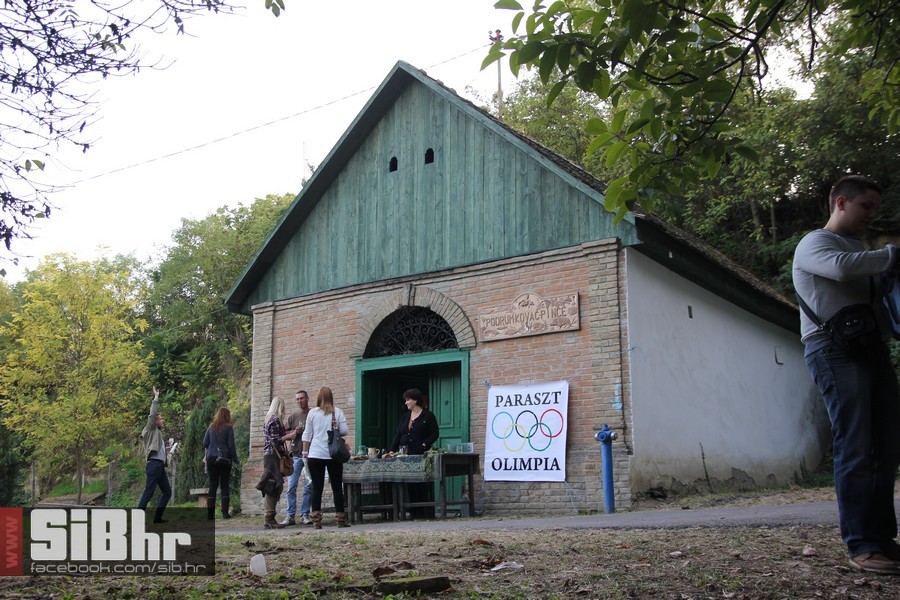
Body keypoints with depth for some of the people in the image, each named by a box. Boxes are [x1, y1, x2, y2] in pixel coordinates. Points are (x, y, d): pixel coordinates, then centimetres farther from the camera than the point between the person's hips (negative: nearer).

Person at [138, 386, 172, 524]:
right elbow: (152, 415, -12)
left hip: (160, 465, 10)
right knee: (148, 493, -11)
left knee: (167, 492, 10)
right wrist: (156, 398, -9)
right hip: (154, 464, -9)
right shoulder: (151, 430, 1)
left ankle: (158, 517, 12)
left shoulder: (158, 433, 23)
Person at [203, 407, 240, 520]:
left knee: (212, 485, 6)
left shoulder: (211, 427, 8)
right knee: (225, 485, 3)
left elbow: (205, 443, 8)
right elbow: (231, 445, -6)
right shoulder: (228, 427, -4)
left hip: (211, 459, 3)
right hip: (224, 459, -3)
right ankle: (225, 512, -2)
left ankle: (210, 513, 3)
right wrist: (235, 459, 2)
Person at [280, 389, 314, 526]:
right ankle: (290, 516, 2)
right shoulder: (293, 416, 10)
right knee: (291, 486, -3)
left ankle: (304, 515, 8)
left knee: (309, 487, 0)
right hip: (295, 454, 1)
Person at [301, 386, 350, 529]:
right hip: (334, 454, 0)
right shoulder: (337, 412, 1)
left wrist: (305, 452, 12)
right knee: (337, 487, 6)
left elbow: (307, 434, 5)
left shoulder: (313, 412, 3)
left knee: (317, 487, 2)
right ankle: (340, 519, 6)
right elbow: (345, 431, -1)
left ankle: (316, 520, -1)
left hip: (315, 455, 0)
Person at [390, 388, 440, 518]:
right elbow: (398, 435, 15)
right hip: (407, 456, 5)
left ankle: (427, 512, -1)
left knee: (423, 485, -5)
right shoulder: (404, 417, 18)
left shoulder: (428, 416, 1)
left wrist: (424, 445, -15)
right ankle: (414, 512, 7)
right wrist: (392, 451, 4)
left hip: (422, 455, -5)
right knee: (410, 485, 3)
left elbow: (435, 434, -4)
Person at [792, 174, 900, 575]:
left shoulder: (860, 249, 29)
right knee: (855, 449, -12)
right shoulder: (814, 244, 3)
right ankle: (861, 545, -10)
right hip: (835, 351, -8)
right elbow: (841, 267, -20)